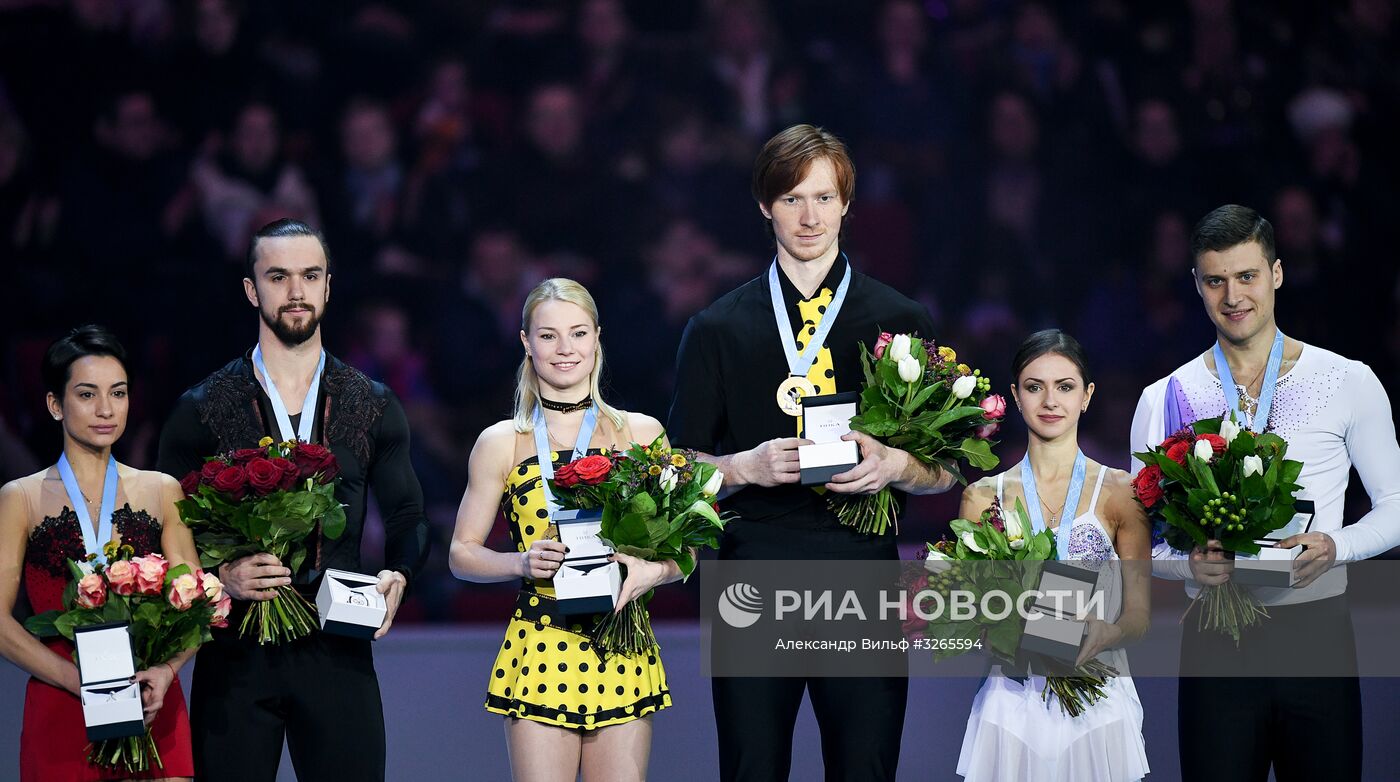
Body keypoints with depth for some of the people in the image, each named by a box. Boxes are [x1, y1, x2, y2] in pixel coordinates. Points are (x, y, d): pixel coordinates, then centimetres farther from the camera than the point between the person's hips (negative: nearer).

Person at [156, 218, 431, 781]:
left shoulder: (374, 406, 10)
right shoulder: (202, 409, 5)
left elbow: (407, 518, 15)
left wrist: (398, 576, -6)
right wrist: (220, 576, -13)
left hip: (338, 650, 1)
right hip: (236, 652, -1)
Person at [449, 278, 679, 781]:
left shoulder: (642, 433, 7)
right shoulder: (501, 443, 6)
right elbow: (463, 553, 8)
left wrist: (653, 571, -12)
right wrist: (523, 561, -11)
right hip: (539, 655, -1)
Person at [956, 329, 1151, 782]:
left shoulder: (1121, 493, 2)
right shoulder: (984, 497, 6)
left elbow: (1138, 617, 2)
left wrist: (1102, 635, -19)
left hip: (1098, 703, -1)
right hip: (1013, 705, 1)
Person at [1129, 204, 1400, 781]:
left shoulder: (1348, 383, 3)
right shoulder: (1165, 401, 6)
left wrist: (1333, 548, -12)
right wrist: (1190, 562, -14)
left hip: (1319, 632, 0)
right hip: (1216, 642, 1)